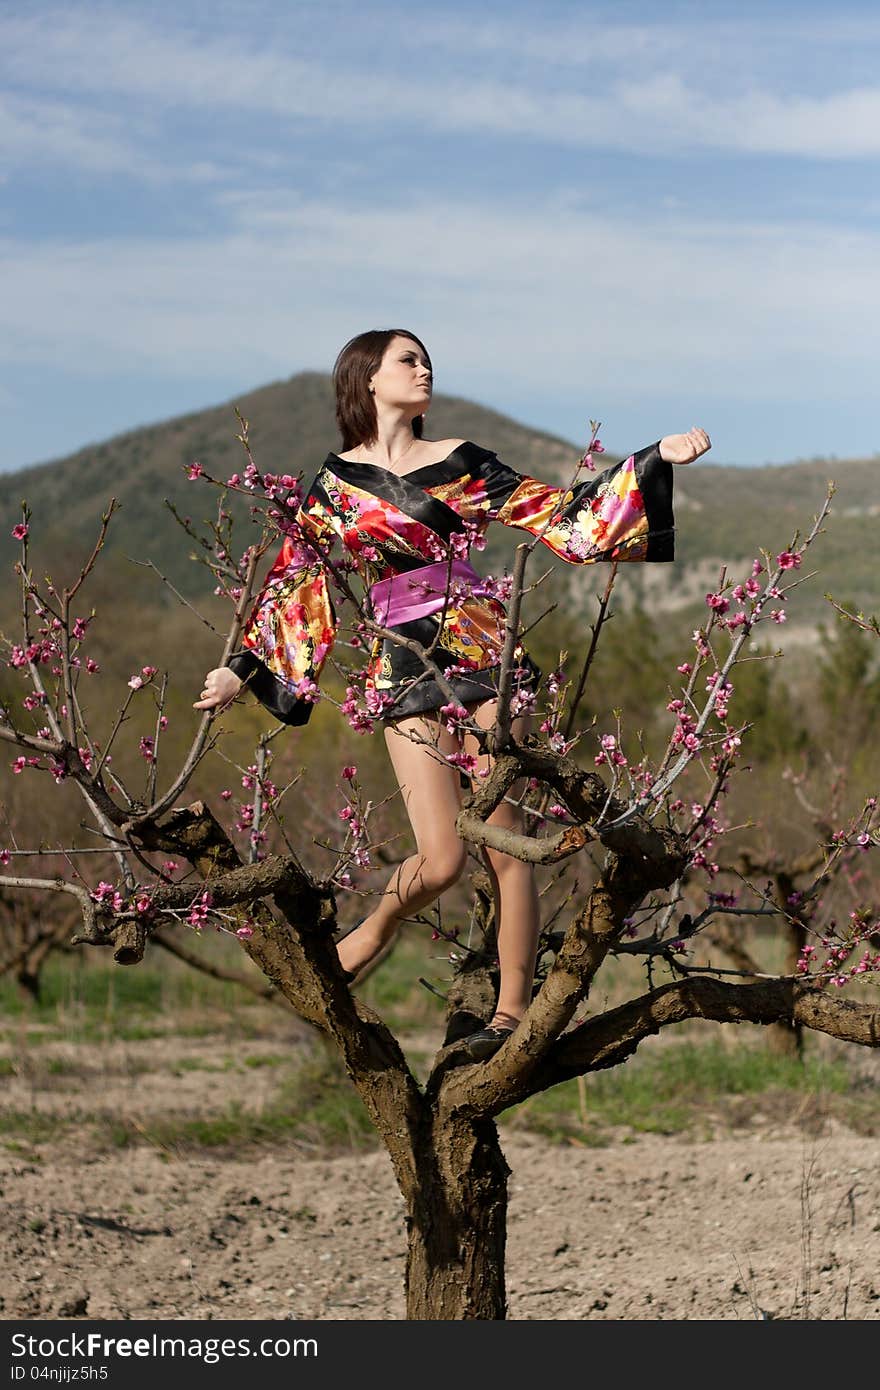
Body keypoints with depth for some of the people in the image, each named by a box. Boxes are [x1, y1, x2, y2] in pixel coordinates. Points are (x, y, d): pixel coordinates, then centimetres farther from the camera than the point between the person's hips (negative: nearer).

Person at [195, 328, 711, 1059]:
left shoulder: (460, 462, 7)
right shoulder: (334, 482, 10)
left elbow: (561, 518, 6)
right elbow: (294, 581, 15)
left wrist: (656, 458, -1)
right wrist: (240, 668, 12)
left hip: (482, 652, 0)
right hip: (403, 667, 0)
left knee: (503, 842, -2)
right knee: (441, 859, -9)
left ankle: (514, 1005, 9)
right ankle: (373, 933, 21)